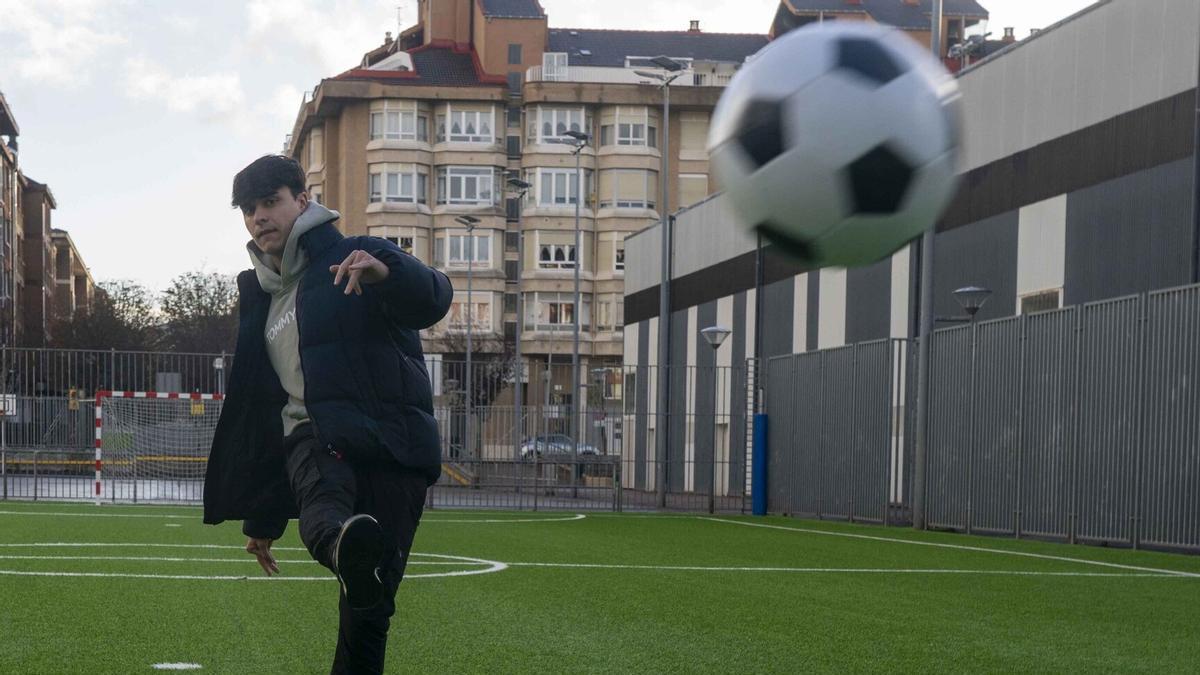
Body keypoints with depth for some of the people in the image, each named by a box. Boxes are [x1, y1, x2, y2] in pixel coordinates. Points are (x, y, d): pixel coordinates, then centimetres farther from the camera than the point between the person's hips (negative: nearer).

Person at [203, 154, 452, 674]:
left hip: (389, 444, -3)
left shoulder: (354, 260, 7)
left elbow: (432, 300, -15)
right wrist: (261, 517, 30)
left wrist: (386, 272, -39)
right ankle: (351, 549, -70)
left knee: (367, 611, -13)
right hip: (314, 436, 3)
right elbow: (261, 410, 32)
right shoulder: (261, 299, 26)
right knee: (321, 495, -37)